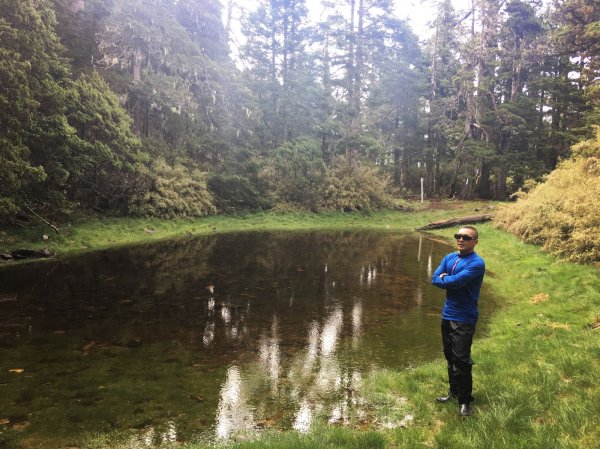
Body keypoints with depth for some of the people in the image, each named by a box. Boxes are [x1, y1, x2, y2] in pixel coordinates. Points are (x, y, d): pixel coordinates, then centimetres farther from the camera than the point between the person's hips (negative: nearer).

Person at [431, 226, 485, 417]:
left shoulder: (476, 263, -16)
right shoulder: (449, 258, 7)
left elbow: (455, 281, -25)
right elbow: (435, 279, -2)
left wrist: (444, 278, -7)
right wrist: (451, 281, -16)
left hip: (464, 319, -7)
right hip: (447, 315, 7)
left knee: (461, 360, -3)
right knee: (450, 356, 17)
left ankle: (465, 400, 12)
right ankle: (454, 391, 33)